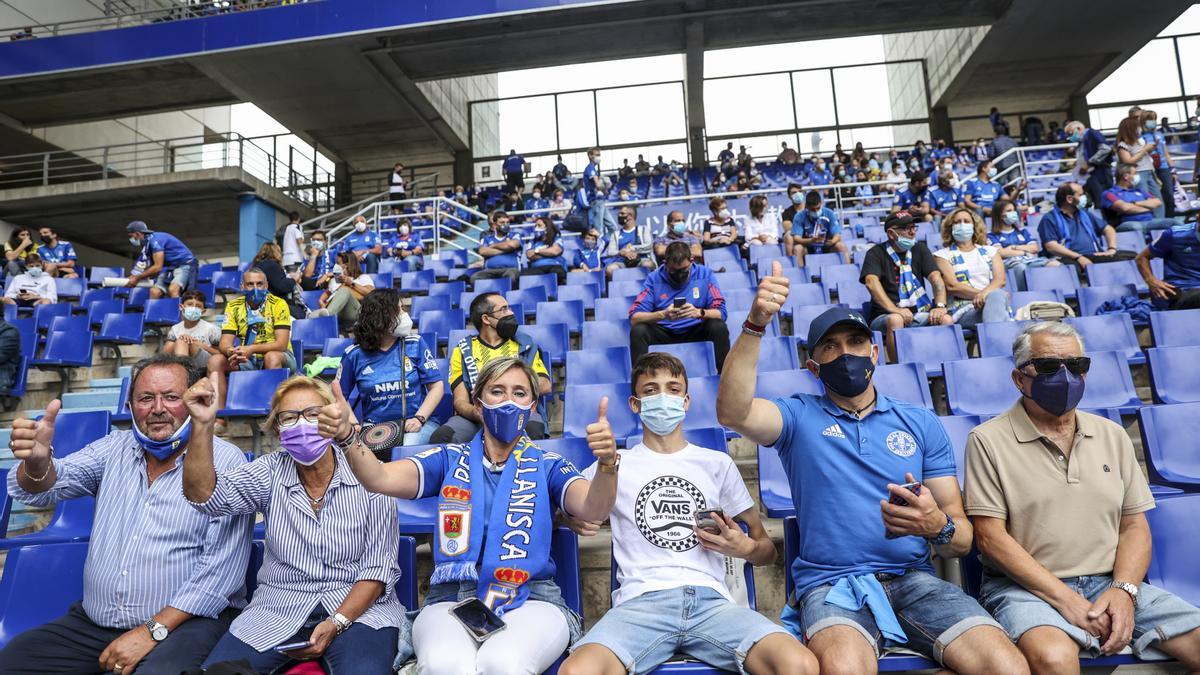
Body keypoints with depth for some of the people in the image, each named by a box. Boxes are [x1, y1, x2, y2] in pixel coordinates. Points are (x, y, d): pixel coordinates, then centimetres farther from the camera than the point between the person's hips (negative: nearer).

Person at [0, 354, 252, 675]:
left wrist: (153, 631, -16)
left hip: (186, 621, -6)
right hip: (93, 621, 6)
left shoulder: (226, 461, -9)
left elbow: (222, 567, -13)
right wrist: (37, 459, -27)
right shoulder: (115, 447, 10)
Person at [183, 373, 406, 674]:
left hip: (359, 607, -3)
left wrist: (337, 623, -17)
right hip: (277, 610, 4)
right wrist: (203, 425, -29)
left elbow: (380, 565, -6)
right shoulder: (270, 473, 1)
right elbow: (205, 495, -17)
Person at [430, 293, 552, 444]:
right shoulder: (463, 351, 14)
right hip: (478, 414, 0)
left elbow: (545, 386, 7)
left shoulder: (524, 345, 19)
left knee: (533, 431, -36)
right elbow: (460, 401, 4)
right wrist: (478, 414, -20)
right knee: (441, 437, -31)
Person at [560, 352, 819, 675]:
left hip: (710, 599, 2)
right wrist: (573, 518, -6)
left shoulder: (718, 464, 19)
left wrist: (745, 548, 0)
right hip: (641, 601, -1)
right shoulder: (616, 464, 17)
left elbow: (767, 550, 23)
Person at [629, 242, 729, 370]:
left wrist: (699, 312, -33)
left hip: (696, 331, 1)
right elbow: (634, 318, -16)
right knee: (637, 331, -27)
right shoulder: (654, 278, -8)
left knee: (719, 327, -27)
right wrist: (662, 315, -34)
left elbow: (721, 312, -11)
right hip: (664, 332, 0)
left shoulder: (705, 274, -6)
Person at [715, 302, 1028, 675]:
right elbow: (732, 412, -17)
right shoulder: (799, 416, 6)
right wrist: (755, 324, -26)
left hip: (913, 578, 4)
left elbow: (962, 540, 10)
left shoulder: (922, 423, 12)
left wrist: (937, 526, -15)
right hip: (830, 584, -3)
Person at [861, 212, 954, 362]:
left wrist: (940, 305, -18)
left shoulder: (920, 249, 15)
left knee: (947, 319, -23)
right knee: (895, 320, -36)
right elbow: (871, 282, -17)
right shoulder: (876, 253, 1)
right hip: (885, 316, -4)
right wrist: (894, 309, -31)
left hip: (919, 313, 4)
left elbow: (936, 278, 3)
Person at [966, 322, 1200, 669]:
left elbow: (1135, 526, 12)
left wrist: (1123, 590, -5)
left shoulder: (1112, 435, 14)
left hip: (1111, 584, 6)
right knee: (1054, 657, -33)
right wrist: (1066, 600, -14)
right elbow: (990, 536, -9)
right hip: (1027, 588, -5)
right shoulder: (988, 440, -5)